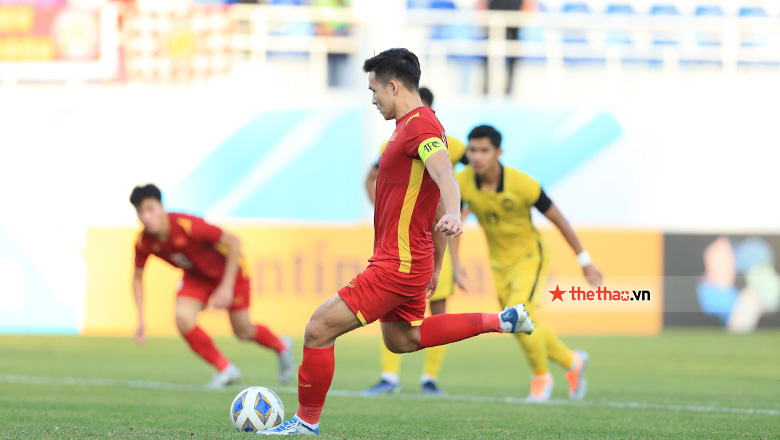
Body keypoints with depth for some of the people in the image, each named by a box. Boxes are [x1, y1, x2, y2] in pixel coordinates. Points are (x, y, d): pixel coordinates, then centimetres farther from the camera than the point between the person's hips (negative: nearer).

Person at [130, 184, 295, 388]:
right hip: (196, 277, 4)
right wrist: (141, 319, -11)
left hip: (227, 270, -4)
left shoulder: (188, 226, -38)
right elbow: (137, 277, -3)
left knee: (243, 332, 5)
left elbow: (233, 242, -29)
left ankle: (281, 346, 41)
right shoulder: (144, 243, -21)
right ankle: (225, 369, -2)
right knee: (182, 318, -21)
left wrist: (227, 286, -29)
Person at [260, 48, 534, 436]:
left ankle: (307, 422, 3)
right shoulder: (419, 124, 16)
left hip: (396, 266, -11)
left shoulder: (419, 125, -16)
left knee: (319, 330, -9)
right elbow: (439, 200, 23)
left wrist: (452, 215, -56)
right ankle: (500, 322, 24)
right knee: (401, 340, 27)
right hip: (413, 261, 11)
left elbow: (444, 176, -36)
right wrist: (436, 266, 28)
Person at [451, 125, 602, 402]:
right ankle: (572, 363, 38)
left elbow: (557, 219, -16)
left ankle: (541, 377, 1)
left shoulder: (521, 184, -28)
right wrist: (456, 264, -9)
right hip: (499, 262, 5)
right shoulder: (462, 182, -18)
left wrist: (585, 262, -9)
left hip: (530, 256, -5)